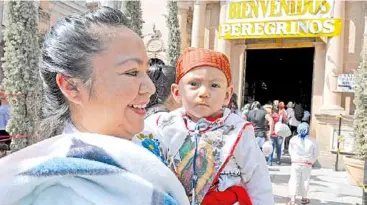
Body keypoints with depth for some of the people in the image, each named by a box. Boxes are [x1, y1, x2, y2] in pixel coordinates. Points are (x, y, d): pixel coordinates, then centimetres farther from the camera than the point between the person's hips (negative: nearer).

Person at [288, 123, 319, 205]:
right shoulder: (311, 140, -6)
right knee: (305, 181, 14)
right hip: (307, 164, 1)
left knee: (294, 181, 2)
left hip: (296, 163, 0)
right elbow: (316, 153, 1)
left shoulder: (293, 139, -5)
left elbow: (290, 151, 2)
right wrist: (311, 162, 13)